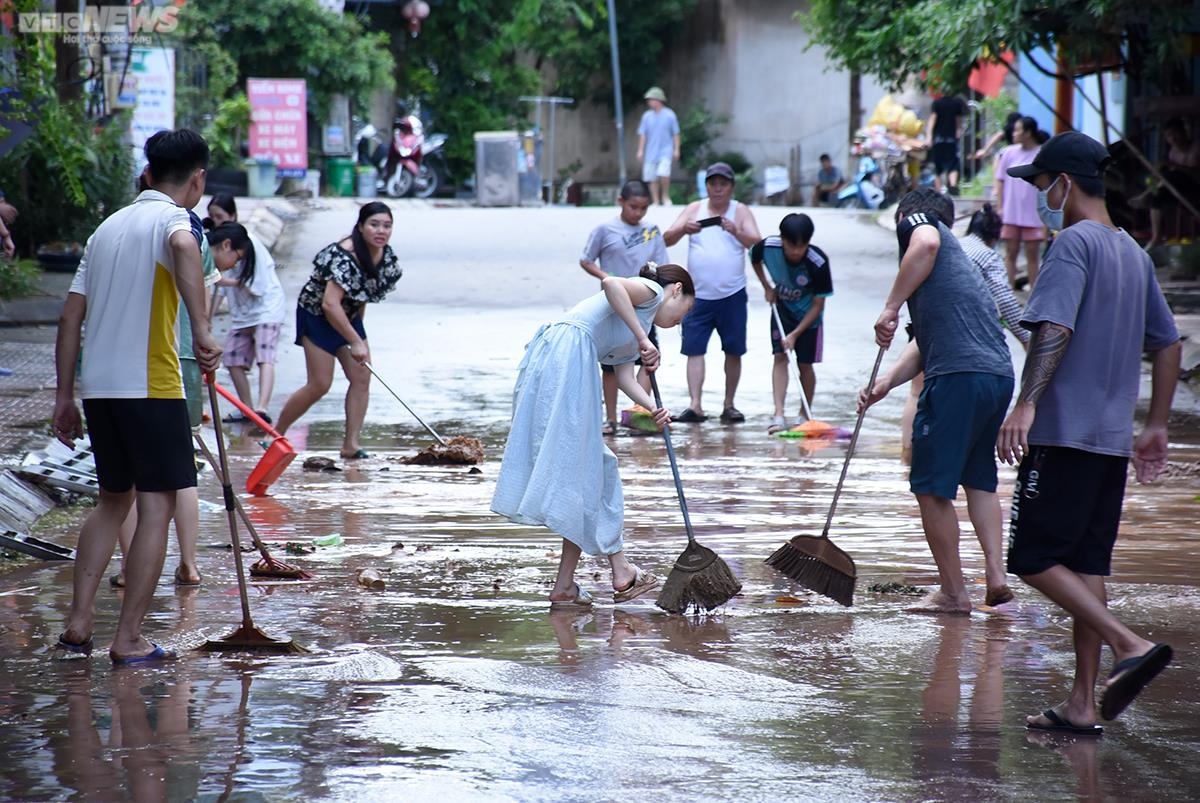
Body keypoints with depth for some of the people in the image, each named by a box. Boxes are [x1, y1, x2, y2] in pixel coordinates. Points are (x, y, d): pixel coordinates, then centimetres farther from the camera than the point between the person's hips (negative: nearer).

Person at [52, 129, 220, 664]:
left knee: (113, 499, 20)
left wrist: (64, 394, 18)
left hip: (97, 387, 7)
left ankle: (78, 623, 14)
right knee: (156, 507, 0)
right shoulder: (173, 219, -4)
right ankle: (128, 640, -1)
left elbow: (71, 316, 15)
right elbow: (184, 248, -31)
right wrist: (201, 330, -34)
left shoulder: (109, 227, 17)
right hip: (150, 386, -7)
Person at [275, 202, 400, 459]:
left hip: (348, 315, 8)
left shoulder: (386, 255, -6)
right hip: (317, 315, -8)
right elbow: (330, 304, -36)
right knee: (320, 385, -9)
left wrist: (358, 324, 13)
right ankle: (275, 434, 7)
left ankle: (351, 444, -1)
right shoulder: (344, 257, -32)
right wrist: (355, 342, -33)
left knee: (362, 378, -4)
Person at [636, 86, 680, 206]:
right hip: (651, 153, 4)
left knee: (663, 173, -22)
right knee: (652, 178, 3)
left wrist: (676, 150, -1)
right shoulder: (647, 116, 5)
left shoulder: (670, 115, -2)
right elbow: (642, 134, 9)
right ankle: (656, 202, 12)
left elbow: (676, 134, 3)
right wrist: (640, 150, 4)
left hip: (665, 151, -3)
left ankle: (665, 196, -1)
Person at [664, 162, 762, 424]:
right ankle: (695, 405, -10)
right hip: (698, 295, 1)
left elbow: (756, 243, -11)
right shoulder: (694, 209, 7)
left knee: (734, 351, 5)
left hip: (732, 296, -1)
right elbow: (667, 239, -1)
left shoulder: (741, 211, 3)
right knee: (694, 350, -7)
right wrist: (683, 229, -23)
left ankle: (729, 405, 15)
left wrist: (736, 231, -31)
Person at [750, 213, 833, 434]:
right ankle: (779, 415, -17)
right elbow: (754, 259, 3)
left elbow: (818, 305, -22)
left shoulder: (818, 263, -32)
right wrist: (767, 287, -1)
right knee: (780, 358, -10)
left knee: (805, 364, 2)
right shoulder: (768, 247, -25)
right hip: (782, 310, 2)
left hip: (808, 316, -2)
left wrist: (795, 334, -24)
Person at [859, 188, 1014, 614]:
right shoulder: (958, 256, 32)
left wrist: (891, 307, -15)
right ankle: (996, 574, 14)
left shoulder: (916, 220, 9)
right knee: (979, 479, 24)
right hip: (1000, 374, 8)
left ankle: (953, 592, 4)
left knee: (931, 486, 2)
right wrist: (887, 380, 16)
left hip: (959, 376, -8)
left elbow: (925, 244, -18)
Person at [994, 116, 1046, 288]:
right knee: (1010, 253, 7)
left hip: (1033, 215, -2)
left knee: (1032, 255, 5)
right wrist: (1000, 207, 1)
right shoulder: (1009, 153, 1)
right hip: (1011, 214, 2)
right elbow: (1000, 181, 7)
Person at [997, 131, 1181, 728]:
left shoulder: (1074, 242, -9)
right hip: (1113, 438, 9)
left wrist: (1027, 404, -31)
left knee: (1034, 559, -5)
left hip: (1065, 432, -9)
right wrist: (1156, 428, 25)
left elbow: (1056, 329, -23)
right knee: (1086, 564, 10)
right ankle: (1082, 703, 9)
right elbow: (1167, 344, 21)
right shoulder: (1134, 253, 17)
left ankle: (1131, 645, -17)